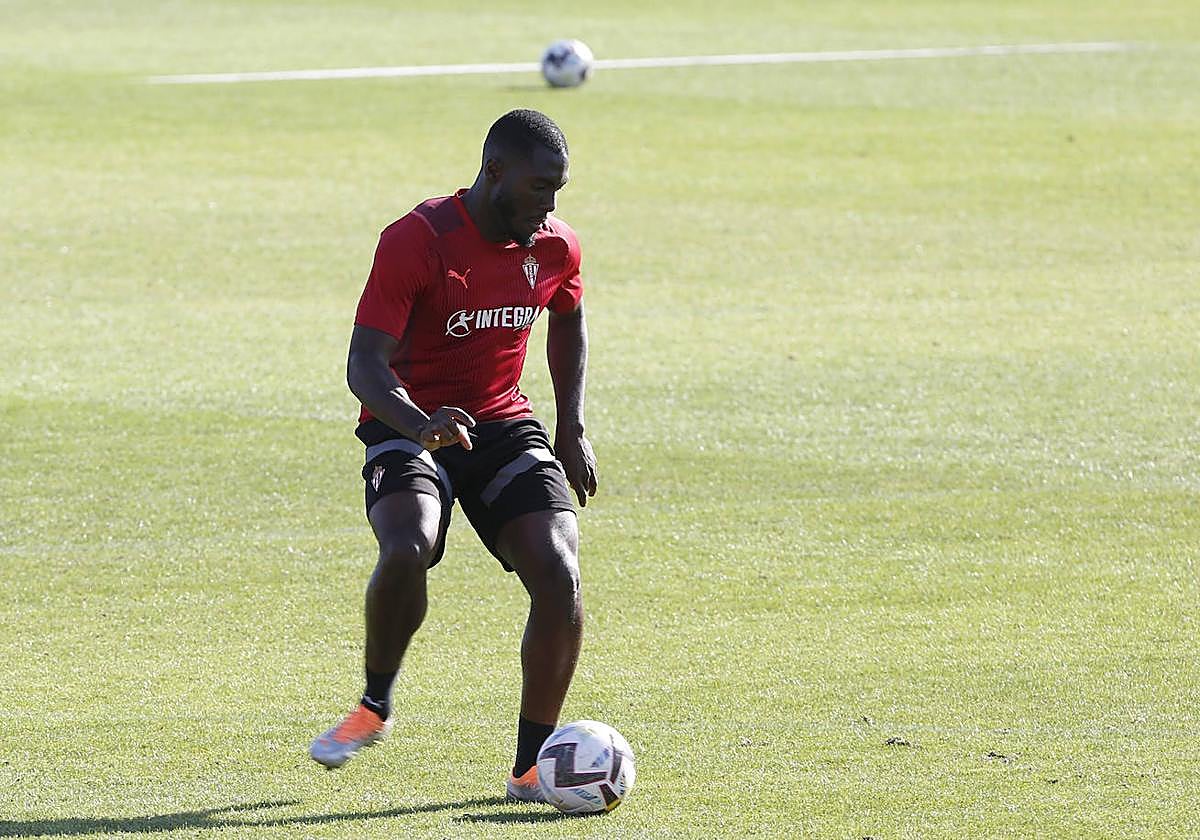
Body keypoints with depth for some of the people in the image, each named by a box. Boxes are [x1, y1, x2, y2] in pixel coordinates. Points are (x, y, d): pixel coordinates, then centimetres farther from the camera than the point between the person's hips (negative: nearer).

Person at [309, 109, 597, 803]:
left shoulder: (555, 247, -1)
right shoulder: (417, 241, -19)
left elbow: (569, 323, 23)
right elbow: (364, 364, -23)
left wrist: (573, 427, 14)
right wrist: (420, 425, -42)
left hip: (504, 424, 5)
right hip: (410, 426, -5)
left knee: (559, 575, -17)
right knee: (407, 550, -34)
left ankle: (531, 766, -3)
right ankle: (376, 708, -6)